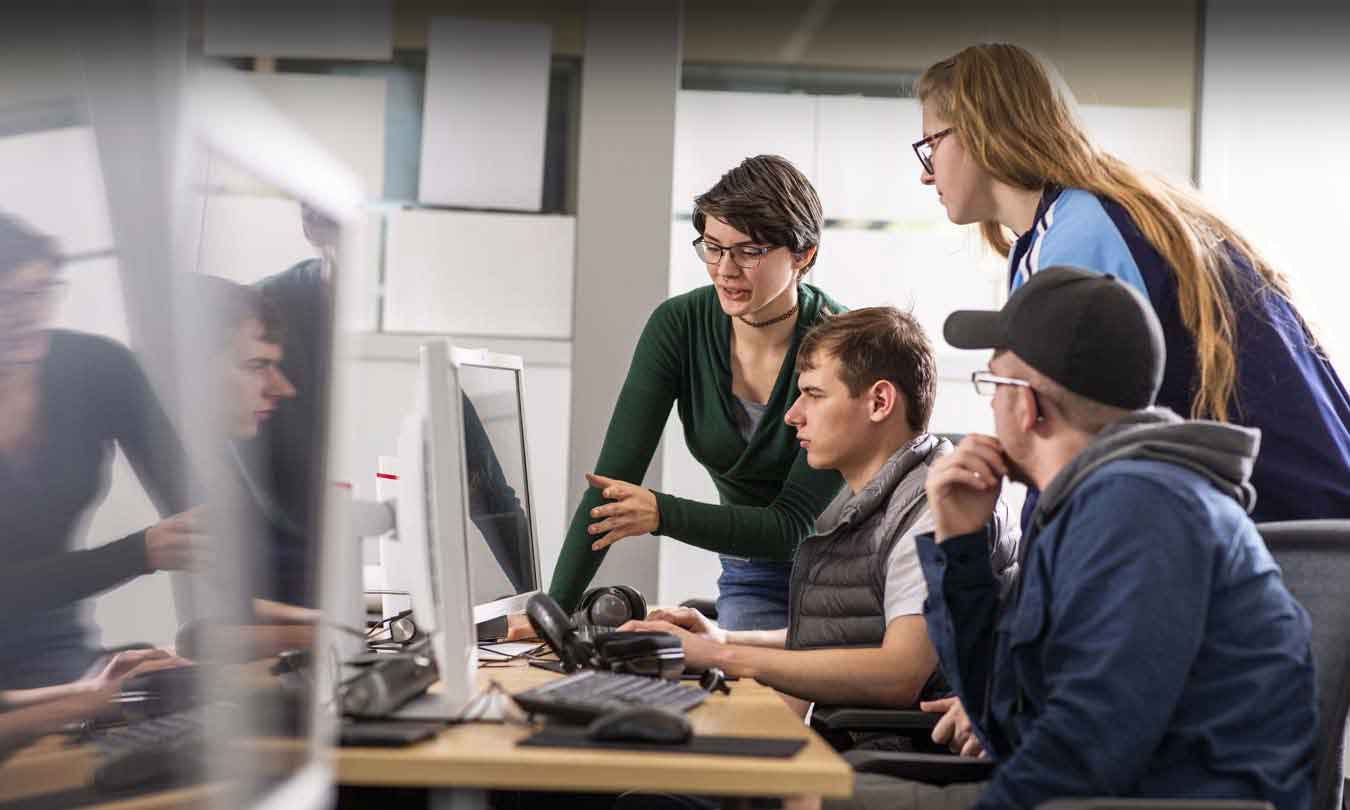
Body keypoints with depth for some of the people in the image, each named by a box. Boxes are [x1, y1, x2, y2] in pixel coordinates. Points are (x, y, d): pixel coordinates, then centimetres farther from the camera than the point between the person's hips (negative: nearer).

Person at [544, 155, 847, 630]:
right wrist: (553, 609, -25)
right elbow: (612, 480, -14)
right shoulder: (679, 325, -11)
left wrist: (661, 514, -36)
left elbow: (795, 524, -22)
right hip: (754, 580, 2)